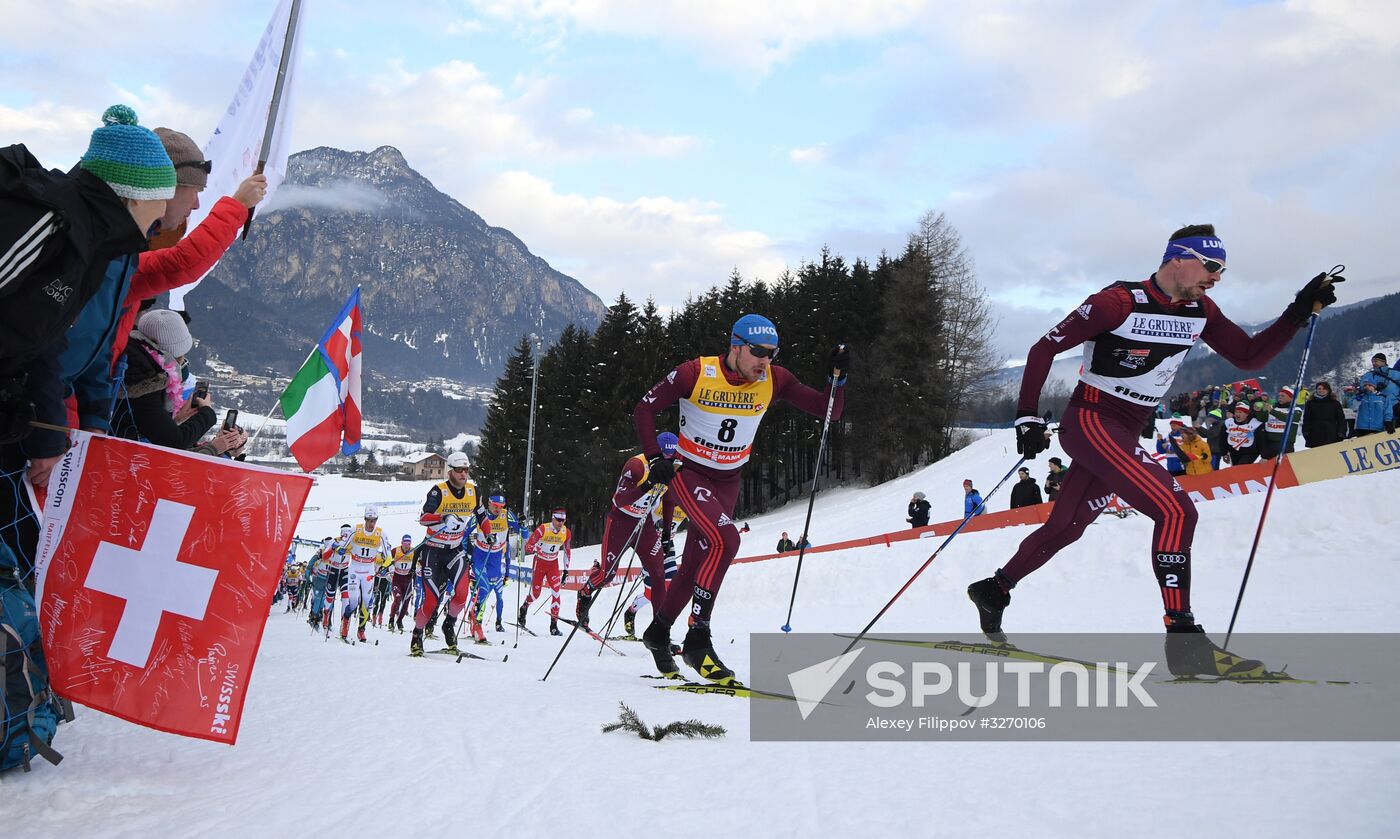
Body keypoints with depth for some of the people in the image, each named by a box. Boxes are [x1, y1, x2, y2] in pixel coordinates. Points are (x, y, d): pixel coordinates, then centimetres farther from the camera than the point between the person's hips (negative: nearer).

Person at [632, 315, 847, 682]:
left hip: (728, 482, 5)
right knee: (726, 539, -28)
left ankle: (658, 631, 35)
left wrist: (837, 377, -25)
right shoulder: (696, 373, -19)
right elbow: (644, 409, -9)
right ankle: (698, 638, -17)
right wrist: (655, 458, -19)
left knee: (695, 565, 11)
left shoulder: (774, 380, -9)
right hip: (689, 473, -5)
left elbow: (828, 411, -8)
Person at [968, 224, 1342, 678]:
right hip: (1089, 421, -8)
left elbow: (1249, 356, 10)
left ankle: (994, 590, 33)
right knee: (1176, 510, -20)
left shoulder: (1200, 312, 6)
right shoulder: (1119, 302, -16)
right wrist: (1027, 418, -14)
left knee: (1066, 526, 15)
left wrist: (1302, 310, -1)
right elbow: (1044, 348, -12)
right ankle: (1183, 638, -16)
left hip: (1125, 433, 8)